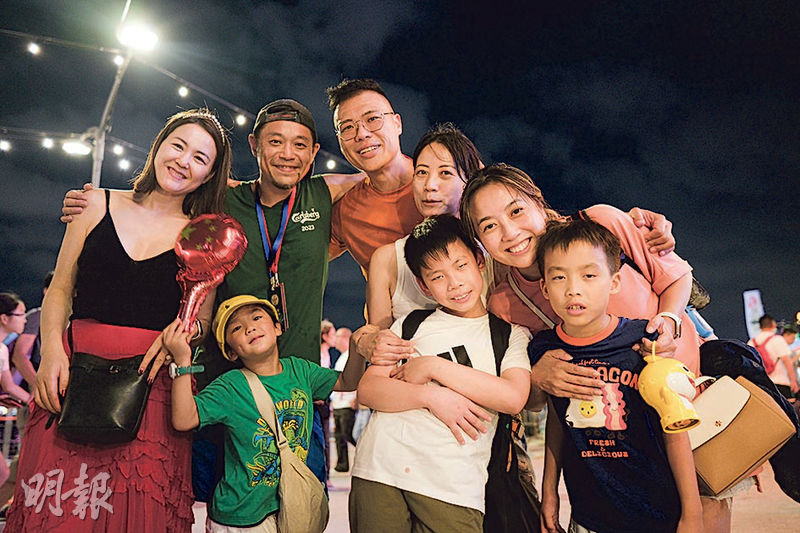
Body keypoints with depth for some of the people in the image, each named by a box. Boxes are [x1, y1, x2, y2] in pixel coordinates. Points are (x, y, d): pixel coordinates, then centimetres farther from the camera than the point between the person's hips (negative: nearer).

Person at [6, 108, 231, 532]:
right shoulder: (98, 204, 9)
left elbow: (204, 317, 9)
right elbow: (60, 289, 10)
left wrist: (185, 328, -13)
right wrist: (52, 349, -4)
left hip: (153, 383, -1)